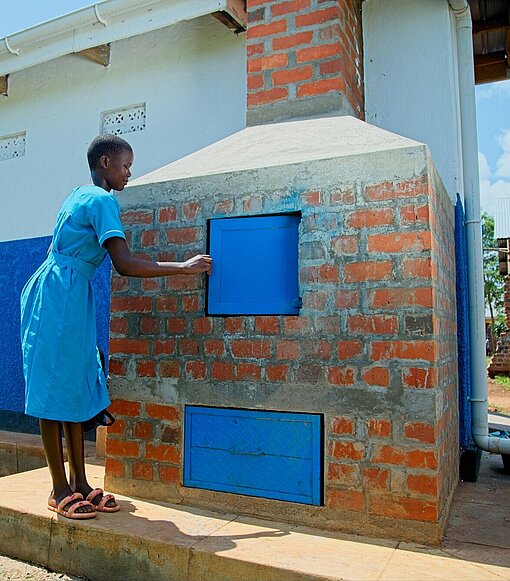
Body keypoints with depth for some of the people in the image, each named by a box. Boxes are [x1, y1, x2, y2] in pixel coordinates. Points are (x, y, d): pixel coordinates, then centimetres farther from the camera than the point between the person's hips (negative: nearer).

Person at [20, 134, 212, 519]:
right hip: (61, 295, -10)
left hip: (71, 297, 10)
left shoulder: (81, 195, 17)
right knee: (56, 387, -3)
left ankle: (80, 483, 15)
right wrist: (184, 267, -17)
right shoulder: (103, 201, -12)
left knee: (77, 386, 8)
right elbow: (124, 264, -21)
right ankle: (60, 490, 7)